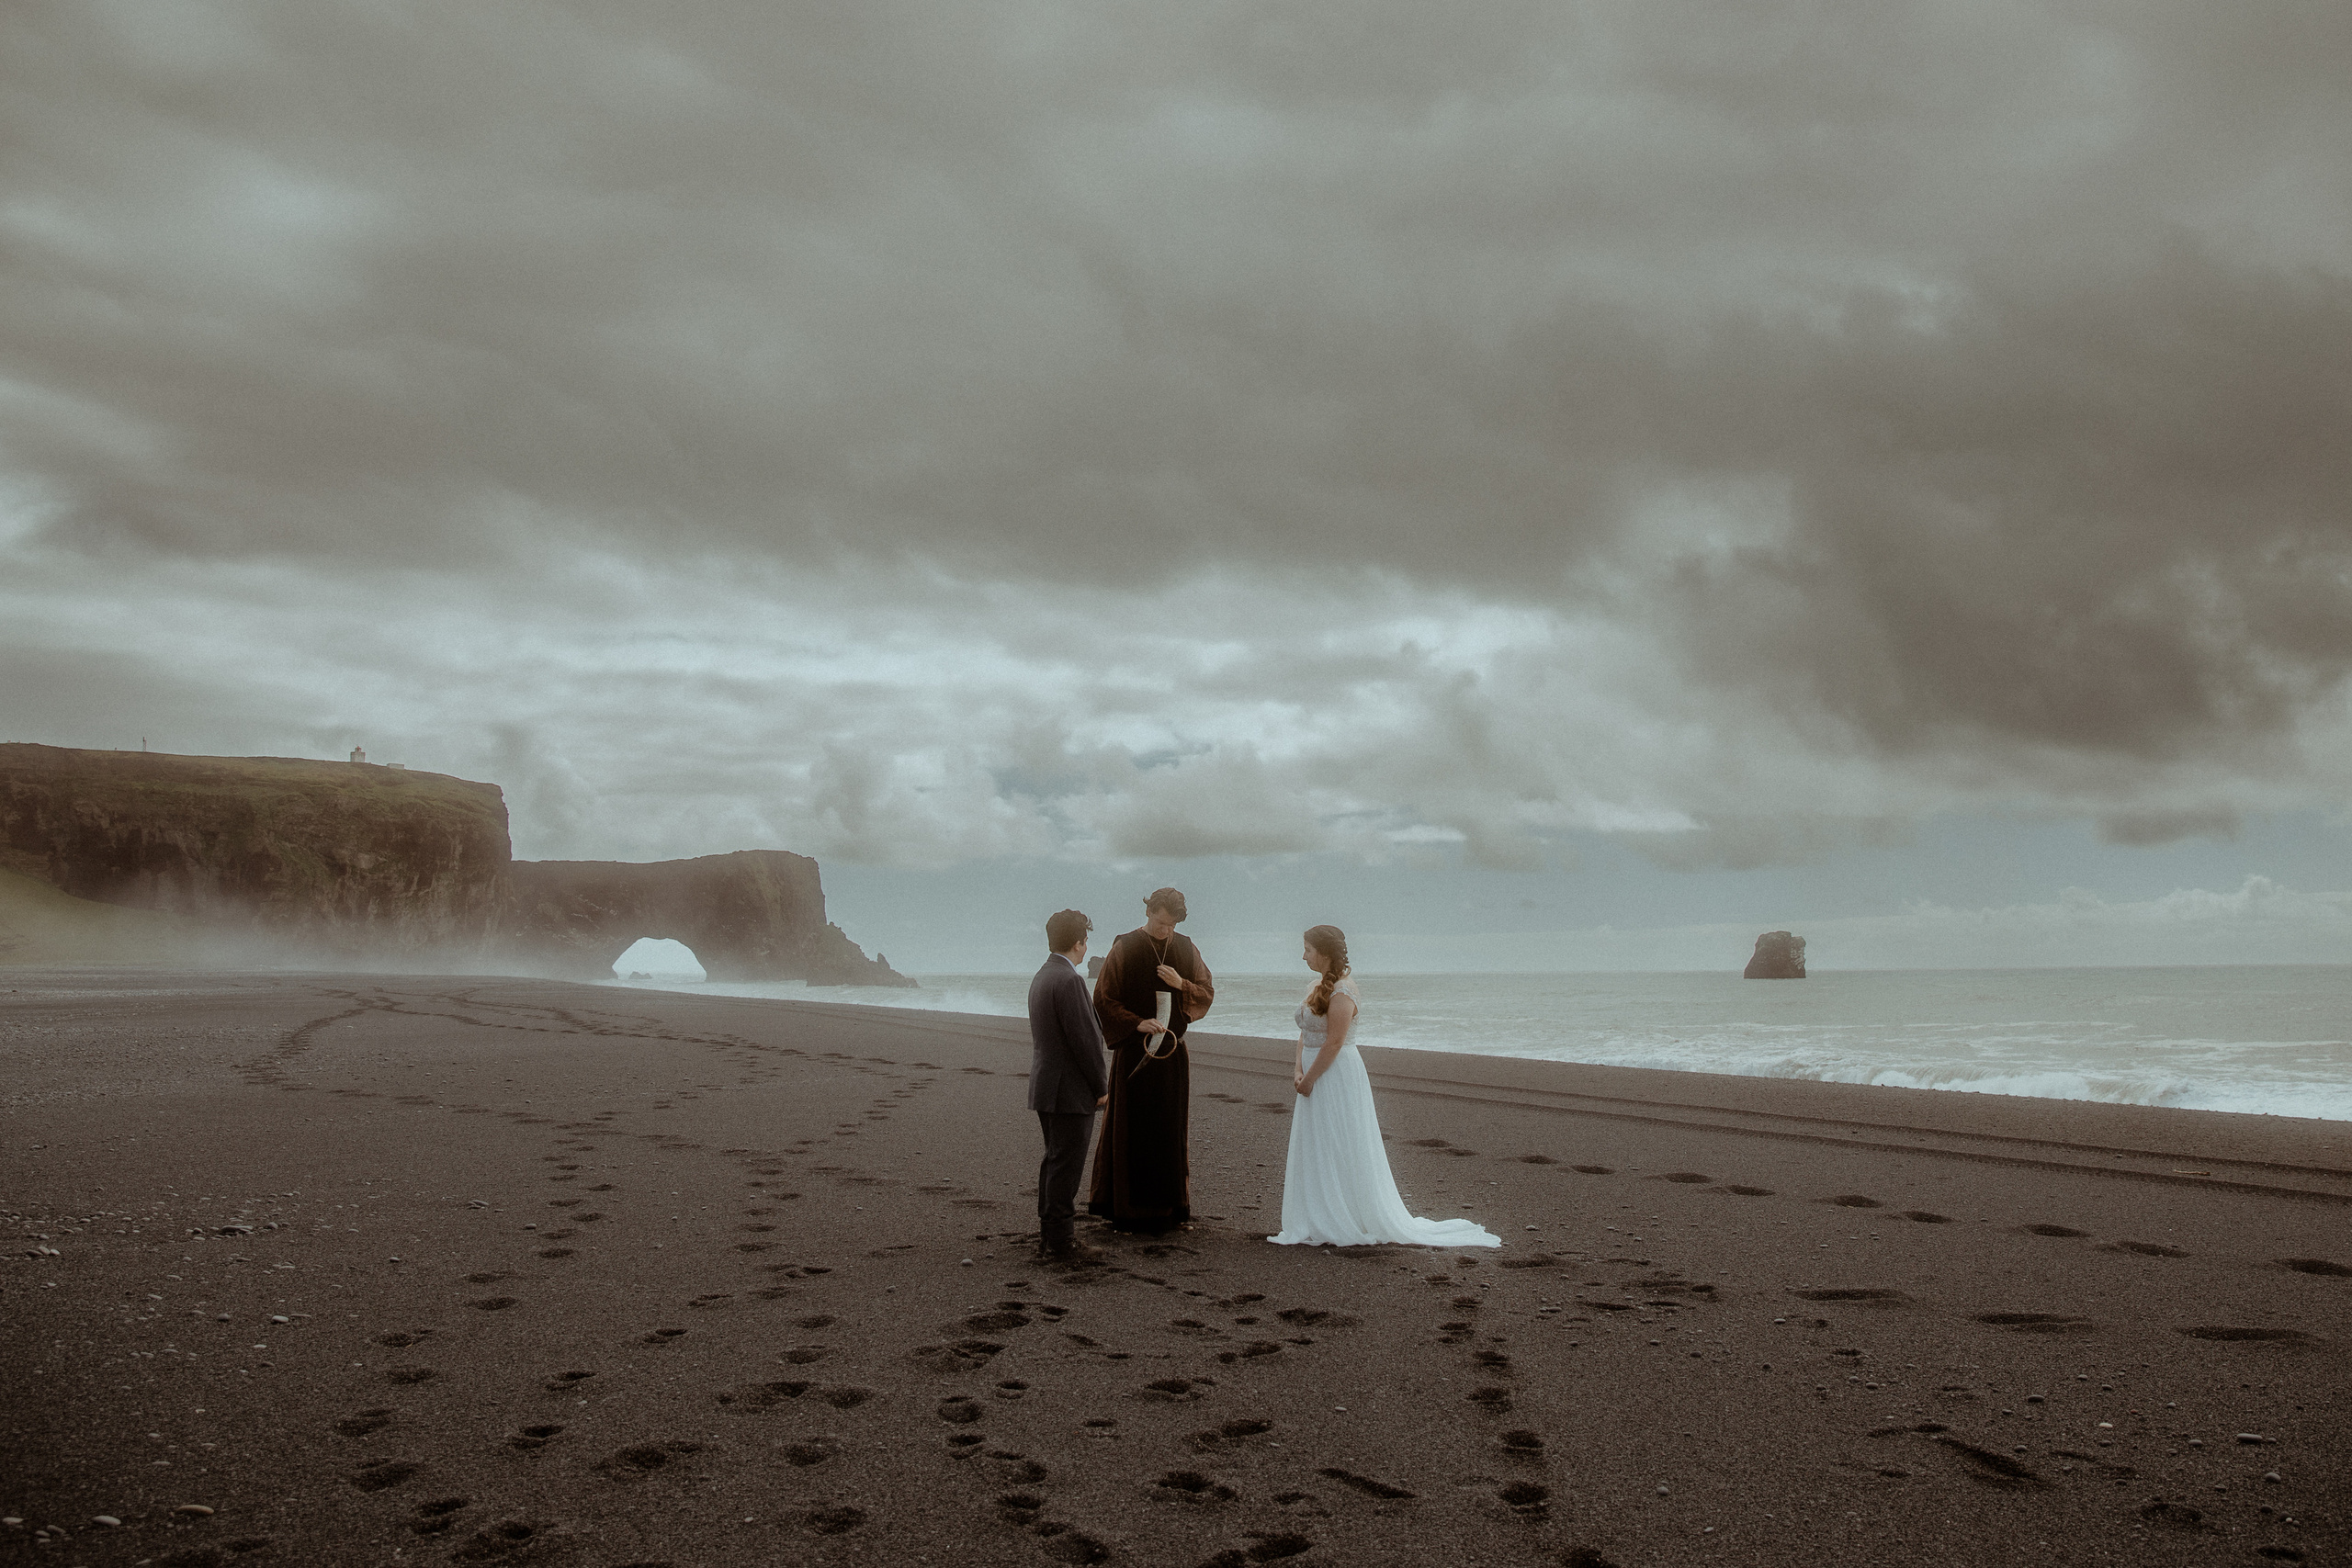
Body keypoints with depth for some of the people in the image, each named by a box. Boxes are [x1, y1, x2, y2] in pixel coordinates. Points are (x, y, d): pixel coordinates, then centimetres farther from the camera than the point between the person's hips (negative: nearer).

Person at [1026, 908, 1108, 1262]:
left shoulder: (1042, 977, 12)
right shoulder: (1069, 980, -19)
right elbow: (1084, 1040, -20)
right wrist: (1100, 1087, -11)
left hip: (1046, 1087, 10)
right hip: (1071, 1091, -10)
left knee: (1054, 1162, 16)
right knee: (1066, 1166, -4)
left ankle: (1048, 1233, 23)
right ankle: (1060, 1240, 0)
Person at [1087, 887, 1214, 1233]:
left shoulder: (1185, 948, 6)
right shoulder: (1125, 948, -5)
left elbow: (1208, 993, 8)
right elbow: (1104, 999, -7)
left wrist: (1181, 984, -11)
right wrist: (1137, 1023, -19)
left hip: (1173, 1050, 3)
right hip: (1134, 1049, -3)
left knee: (1169, 1127, 7)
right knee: (1132, 1127, -1)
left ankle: (1168, 1204, 15)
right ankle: (1127, 1208, 6)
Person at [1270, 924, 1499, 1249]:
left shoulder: (1341, 991, -19)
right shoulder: (1321, 986, 11)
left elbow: (1334, 1043, -22)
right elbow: (1306, 1033, 12)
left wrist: (1308, 1079, -16)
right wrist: (1299, 1070, -1)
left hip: (1337, 1077, -10)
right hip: (1316, 1077, 10)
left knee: (1342, 1153, -1)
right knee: (1315, 1152, 13)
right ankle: (1321, 1224, 22)